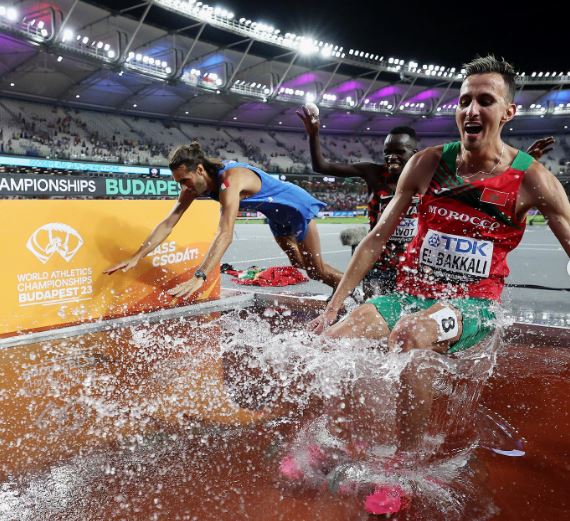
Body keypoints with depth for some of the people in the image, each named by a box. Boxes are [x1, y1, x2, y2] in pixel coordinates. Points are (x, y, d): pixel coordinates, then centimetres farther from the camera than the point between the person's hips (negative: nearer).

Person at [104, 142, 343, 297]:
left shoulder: (230, 179, -41)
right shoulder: (195, 183, -17)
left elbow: (225, 234, -52)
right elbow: (168, 223, -17)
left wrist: (199, 277, -61)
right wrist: (136, 257, -25)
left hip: (297, 206, -8)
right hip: (277, 216, 8)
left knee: (318, 270, 1)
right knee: (302, 268, 19)